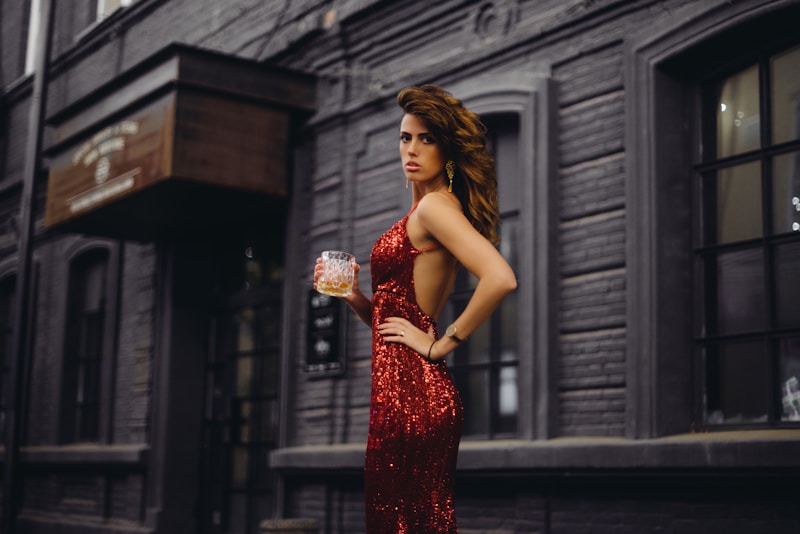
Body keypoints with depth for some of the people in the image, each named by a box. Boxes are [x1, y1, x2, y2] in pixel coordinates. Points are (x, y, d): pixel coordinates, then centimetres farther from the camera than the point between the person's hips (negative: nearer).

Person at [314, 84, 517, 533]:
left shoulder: (436, 205, -9)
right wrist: (353, 294, 6)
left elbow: (501, 278, -26)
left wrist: (442, 343, -16)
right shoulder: (422, 214, 19)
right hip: (406, 392, 10)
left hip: (411, 393, -10)